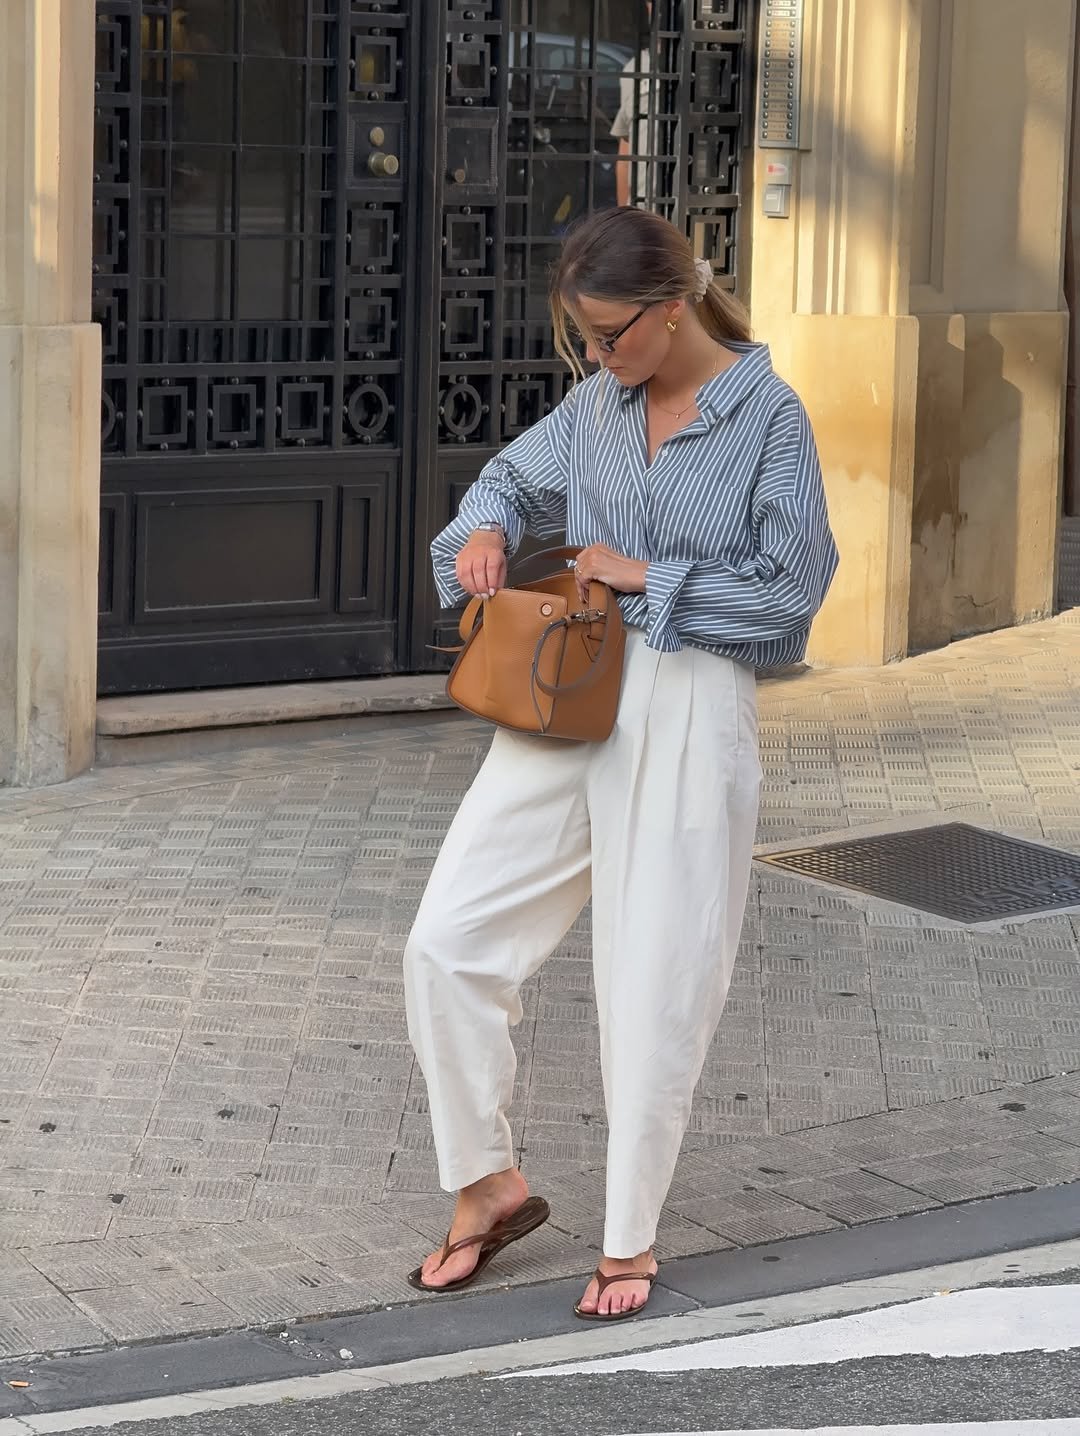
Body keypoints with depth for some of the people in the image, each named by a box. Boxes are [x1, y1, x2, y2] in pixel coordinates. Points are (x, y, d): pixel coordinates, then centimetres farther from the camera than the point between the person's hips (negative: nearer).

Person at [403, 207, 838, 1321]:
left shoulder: (768, 416, -7)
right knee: (447, 942, -2)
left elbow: (791, 584, -10)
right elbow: (517, 476, 22)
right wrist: (486, 531, 0)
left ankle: (630, 1239, 21)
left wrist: (643, 576, -10)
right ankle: (490, 1185, 17)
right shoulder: (600, 402, 7)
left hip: (687, 714, -5)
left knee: (656, 989, 3)